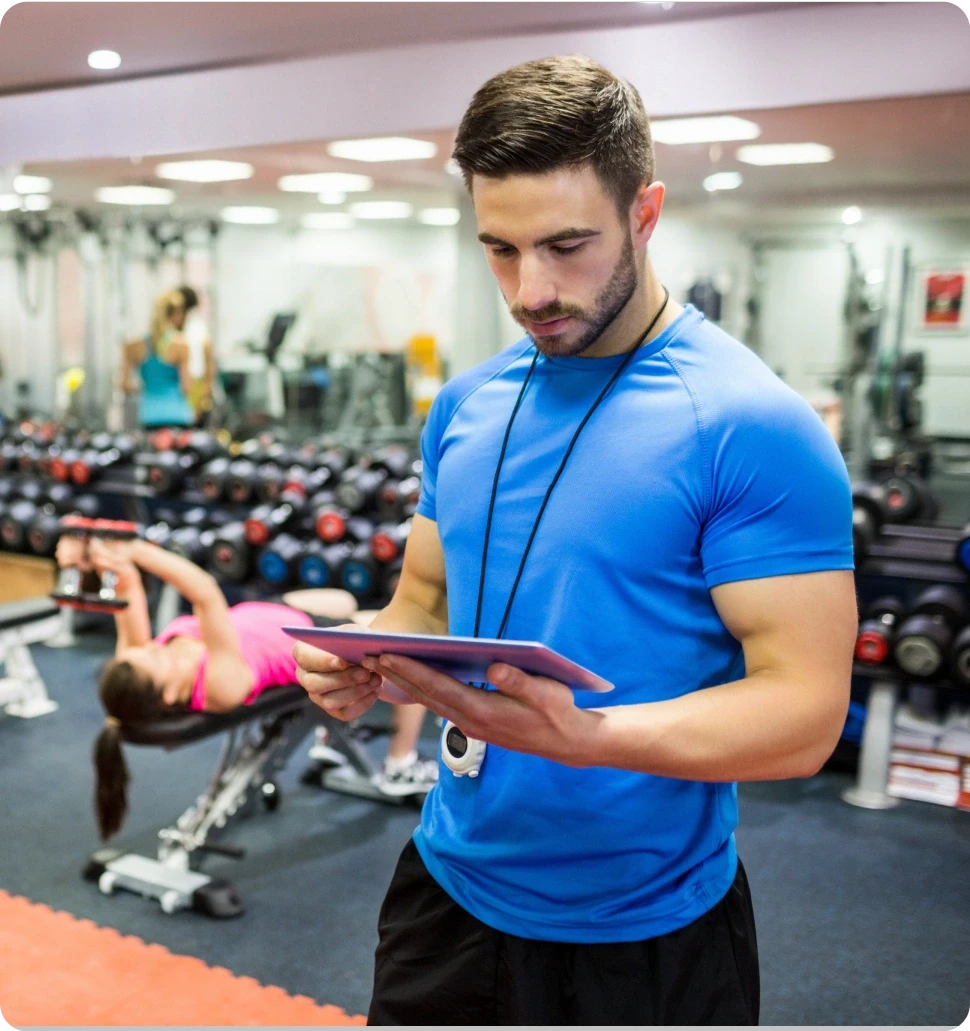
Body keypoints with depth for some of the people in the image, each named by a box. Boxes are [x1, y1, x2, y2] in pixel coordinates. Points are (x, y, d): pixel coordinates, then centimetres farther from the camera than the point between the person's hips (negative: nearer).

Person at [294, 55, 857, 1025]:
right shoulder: (465, 406, 2)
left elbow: (804, 709, -19)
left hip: (644, 934, -5)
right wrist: (364, 664, -11)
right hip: (450, 884, 5)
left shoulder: (751, 425, -18)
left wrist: (582, 736, -34)